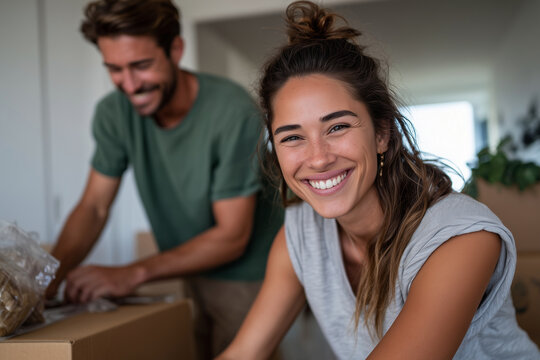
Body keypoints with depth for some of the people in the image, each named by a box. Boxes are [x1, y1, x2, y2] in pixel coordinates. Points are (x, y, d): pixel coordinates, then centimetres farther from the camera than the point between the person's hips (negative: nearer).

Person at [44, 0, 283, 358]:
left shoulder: (235, 114, -25)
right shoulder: (114, 113, -9)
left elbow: (232, 236, -22)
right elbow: (94, 208, -3)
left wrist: (134, 273, -28)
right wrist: (50, 276, -20)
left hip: (246, 281, -4)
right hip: (182, 275, 5)